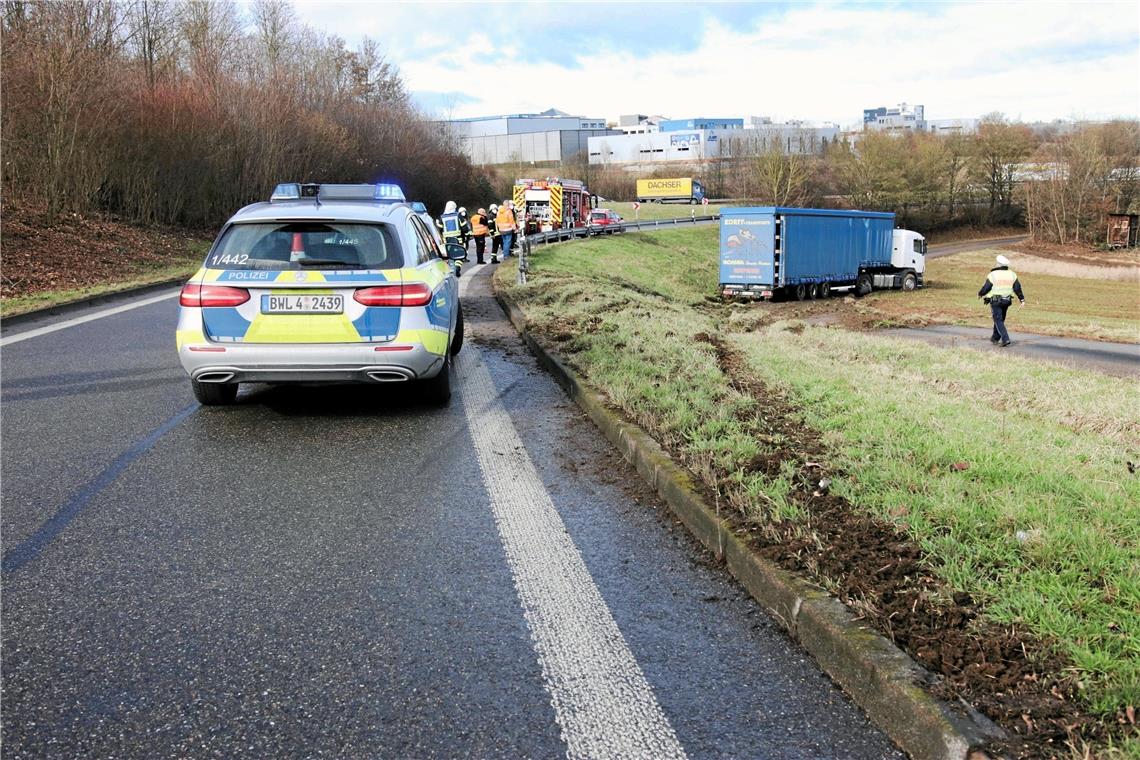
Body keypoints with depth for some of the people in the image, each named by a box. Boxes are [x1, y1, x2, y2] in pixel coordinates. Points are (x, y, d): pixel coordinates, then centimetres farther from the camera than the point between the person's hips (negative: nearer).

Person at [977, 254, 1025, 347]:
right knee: (1000, 319, 20)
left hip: (995, 301, -5)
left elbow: (986, 288, -8)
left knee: (998, 321, -5)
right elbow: (1017, 288, 2)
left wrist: (980, 294, 11)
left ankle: (1005, 339, -18)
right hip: (1007, 301, 5)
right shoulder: (1012, 274, 2)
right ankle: (995, 338, 31)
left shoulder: (993, 275, -13)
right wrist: (1022, 299, 6)